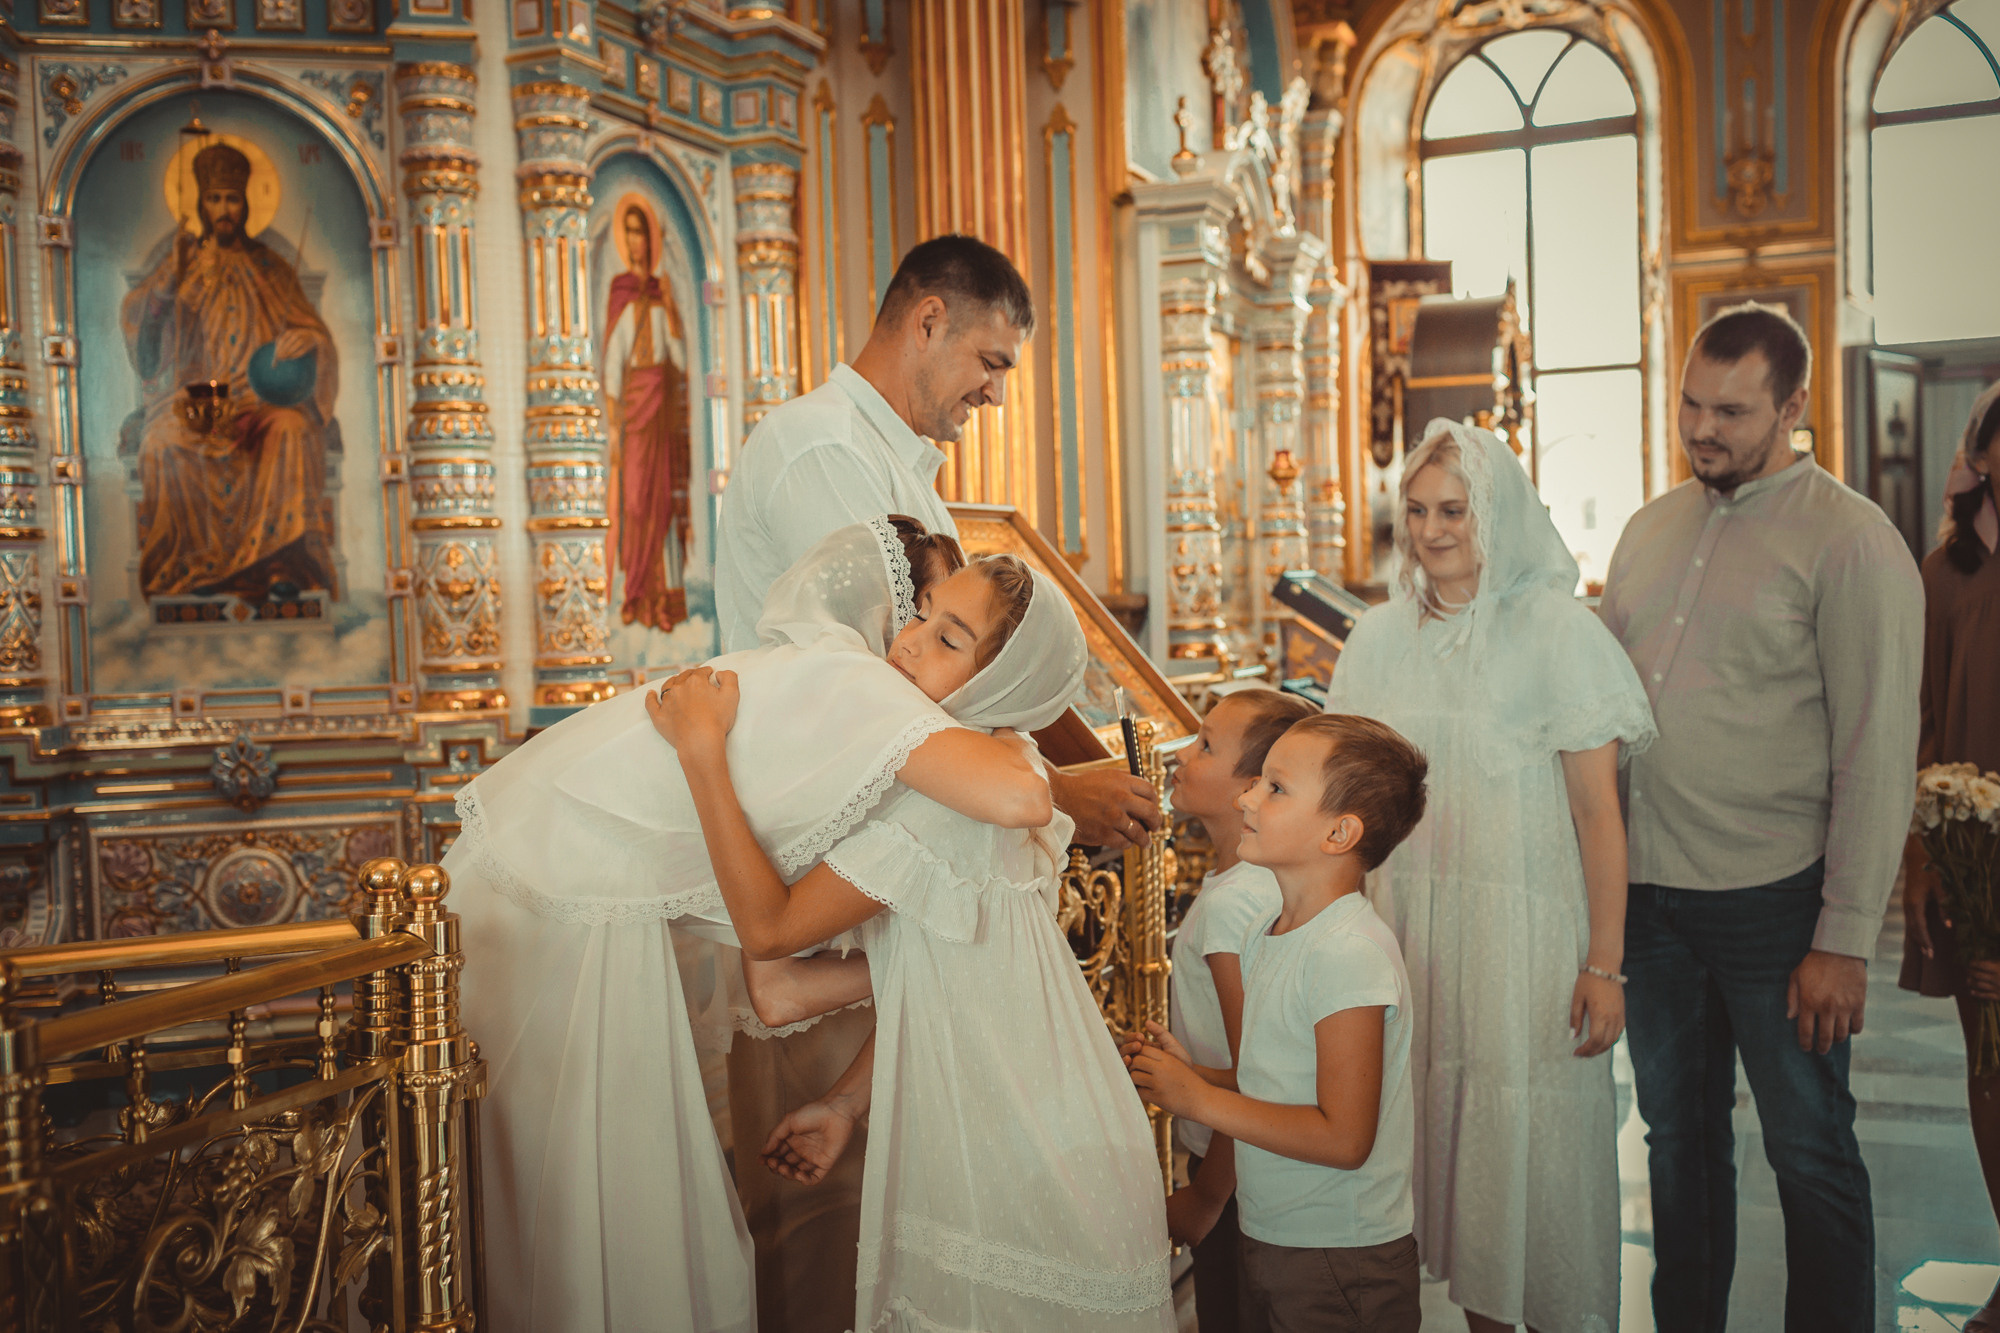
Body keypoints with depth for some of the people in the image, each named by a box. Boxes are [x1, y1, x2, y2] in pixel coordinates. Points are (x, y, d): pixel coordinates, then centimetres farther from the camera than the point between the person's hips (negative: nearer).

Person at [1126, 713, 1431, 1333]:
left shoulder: (1350, 953, -23)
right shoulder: (1269, 937, 6)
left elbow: (1343, 1137, -25)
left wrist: (1199, 1099, -20)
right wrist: (1192, 1073, -3)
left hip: (1343, 1266, -8)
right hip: (1270, 1242, 8)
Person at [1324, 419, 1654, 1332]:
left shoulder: (1555, 631, -8)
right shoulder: (1381, 637, 6)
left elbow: (1598, 811, -8)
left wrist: (1604, 966, -11)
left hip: (1527, 924, -4)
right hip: (1410, 924, 4)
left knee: (1532, 1134, 2)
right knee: (1442, 1119, 10)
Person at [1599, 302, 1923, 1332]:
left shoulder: (1850, 541, -8)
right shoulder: (1650, 530, 10)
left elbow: (1878, 754, -10)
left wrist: (1847, 939, -13)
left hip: (1774, 899, -5)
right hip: (1649, 891, 5)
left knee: (1809, 1155, 8)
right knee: (1679, 1132, 17)